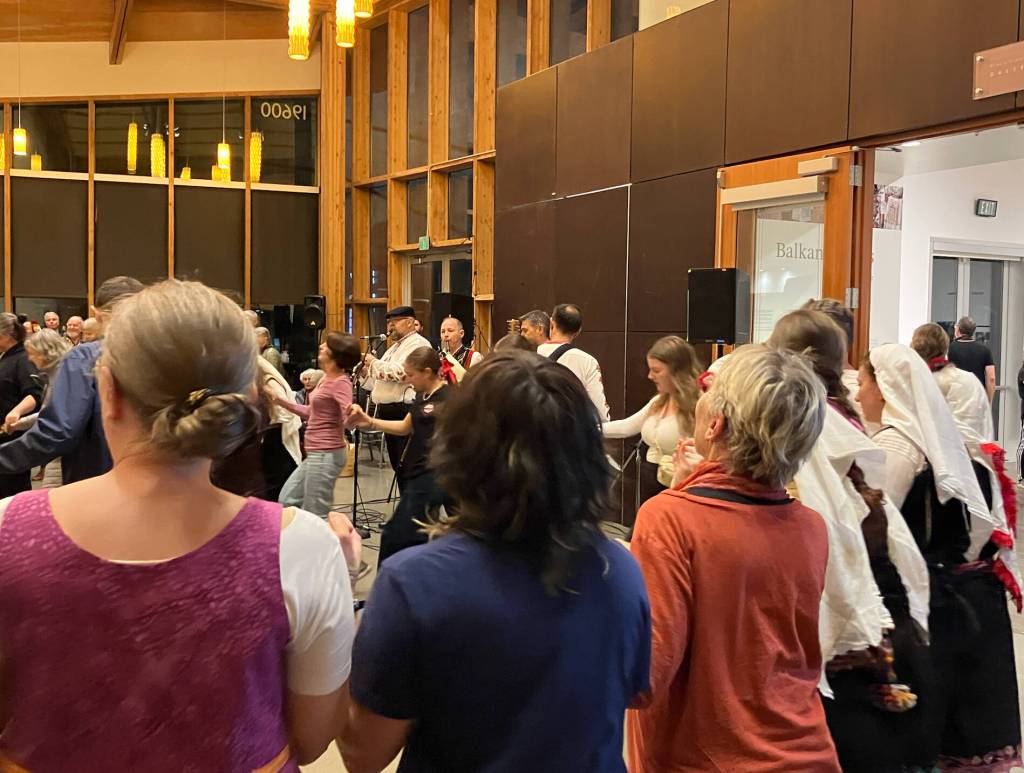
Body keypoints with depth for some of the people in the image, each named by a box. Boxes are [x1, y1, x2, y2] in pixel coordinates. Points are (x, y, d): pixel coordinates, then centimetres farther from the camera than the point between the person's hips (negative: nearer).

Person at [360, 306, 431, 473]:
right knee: (397, 464, 14)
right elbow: (381, 382, 25)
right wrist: (366, 372, 6)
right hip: (387, 411, 10)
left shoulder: (418, 343, -7)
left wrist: (374, 362, -11)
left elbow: (400, 372, -22)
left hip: (405, 410, -10)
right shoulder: (393, 348, 24)